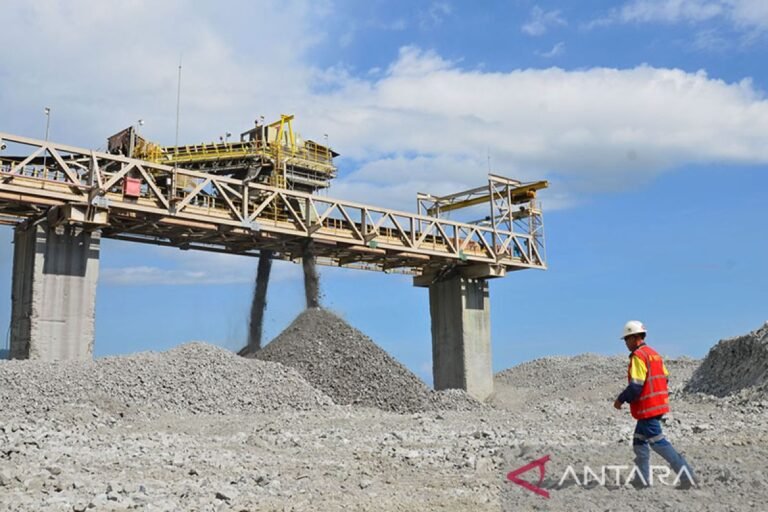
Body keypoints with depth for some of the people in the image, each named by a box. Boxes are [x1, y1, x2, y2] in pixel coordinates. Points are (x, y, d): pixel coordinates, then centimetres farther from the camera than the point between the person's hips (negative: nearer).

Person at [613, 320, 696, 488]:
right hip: (658, 404, 10)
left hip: (647, 408, -10)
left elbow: (636, 385, -21)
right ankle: (643, 480, 15)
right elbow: (665, 378, 17)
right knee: (639, 442, 14)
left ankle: (686, 475, -4)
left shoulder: (638, 356, -16)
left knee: (658, 442, -4)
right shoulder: (654, 354, 14)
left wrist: (621, 399, -10)